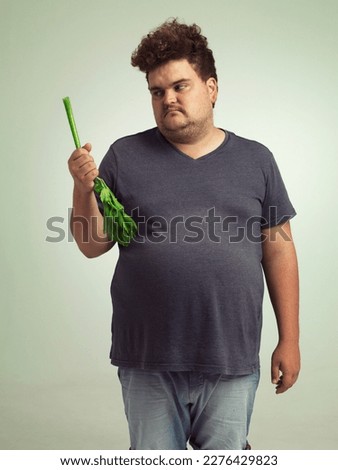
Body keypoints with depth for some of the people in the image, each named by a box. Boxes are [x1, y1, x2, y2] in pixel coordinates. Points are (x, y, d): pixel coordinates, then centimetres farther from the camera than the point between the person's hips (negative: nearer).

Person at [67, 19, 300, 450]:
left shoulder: (255, 160, 5)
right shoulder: (125, 156, 2)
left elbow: (278, 252, 5)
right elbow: (93, 246, 3)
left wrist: (289, 340, 4)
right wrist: (83, 188, -14)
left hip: (232, 362, 0)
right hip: (148, 363, 0)